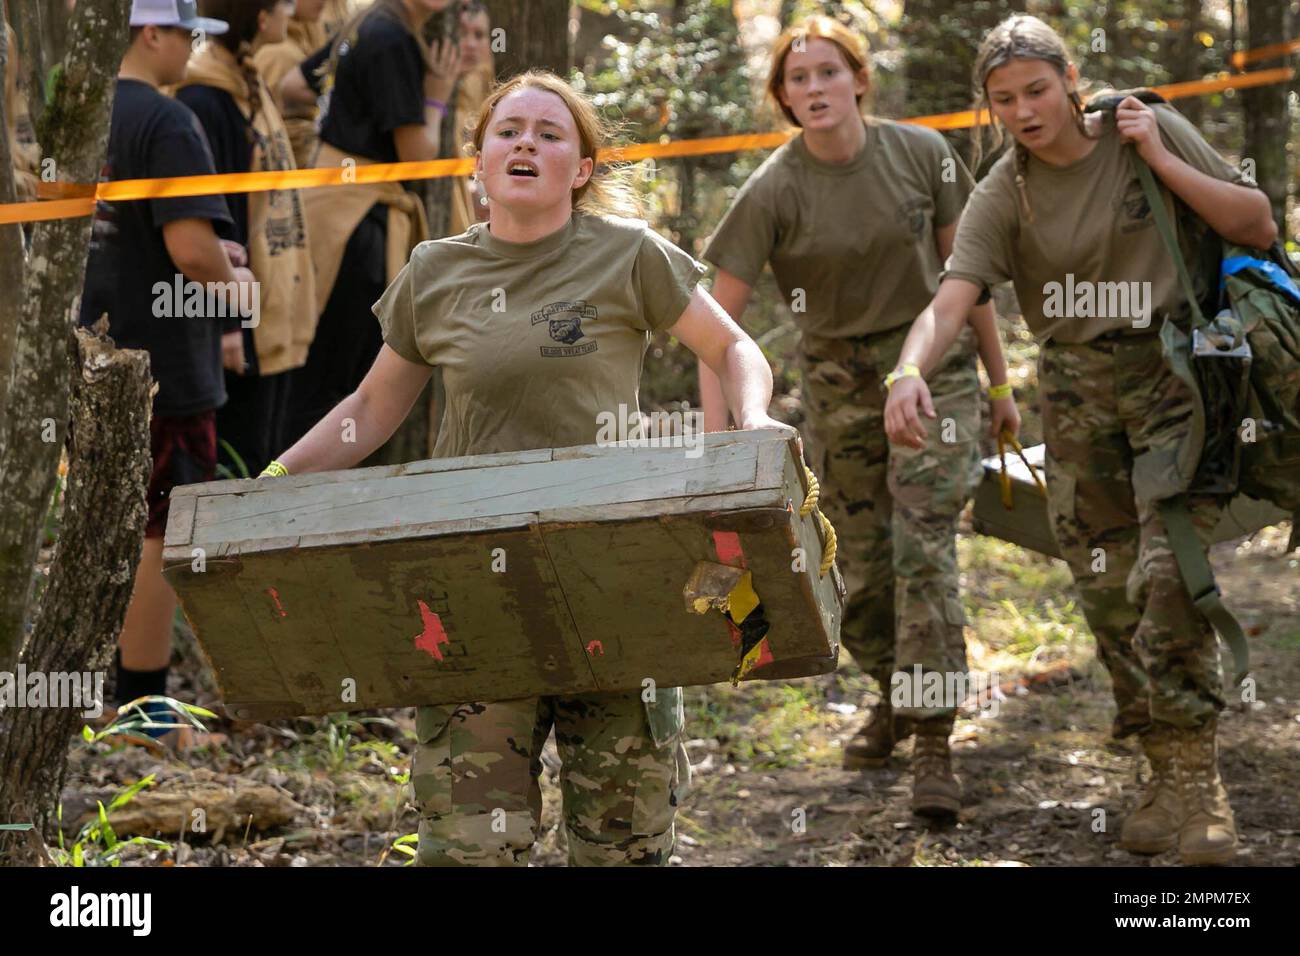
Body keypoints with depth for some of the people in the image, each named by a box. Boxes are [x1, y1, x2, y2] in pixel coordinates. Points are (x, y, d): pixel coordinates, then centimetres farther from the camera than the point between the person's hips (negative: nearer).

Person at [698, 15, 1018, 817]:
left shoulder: (920, 153, -8)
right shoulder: (774, 192, -12)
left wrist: (1000, 382, 8)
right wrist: (716, 440, -21)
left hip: (931, 364, -1)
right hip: (838, 378, 1)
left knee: (923, 544, -14)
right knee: (862, 560, 9)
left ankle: (933, 744, -15)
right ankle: (896, 696, 36)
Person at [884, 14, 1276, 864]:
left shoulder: (1152, 129, -4)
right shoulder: (1004, 195, -5)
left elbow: (1259, 227, -3)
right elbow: (951, 300, -19)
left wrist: (1161, 162, -13)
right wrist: (910, 372, -40)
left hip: (1174, 371, -3)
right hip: (1079, 389, 3)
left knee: (1169, 570, -18)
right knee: (1108, 590, 3)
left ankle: (1197, 776, -12)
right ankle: (1166, 773, 16)